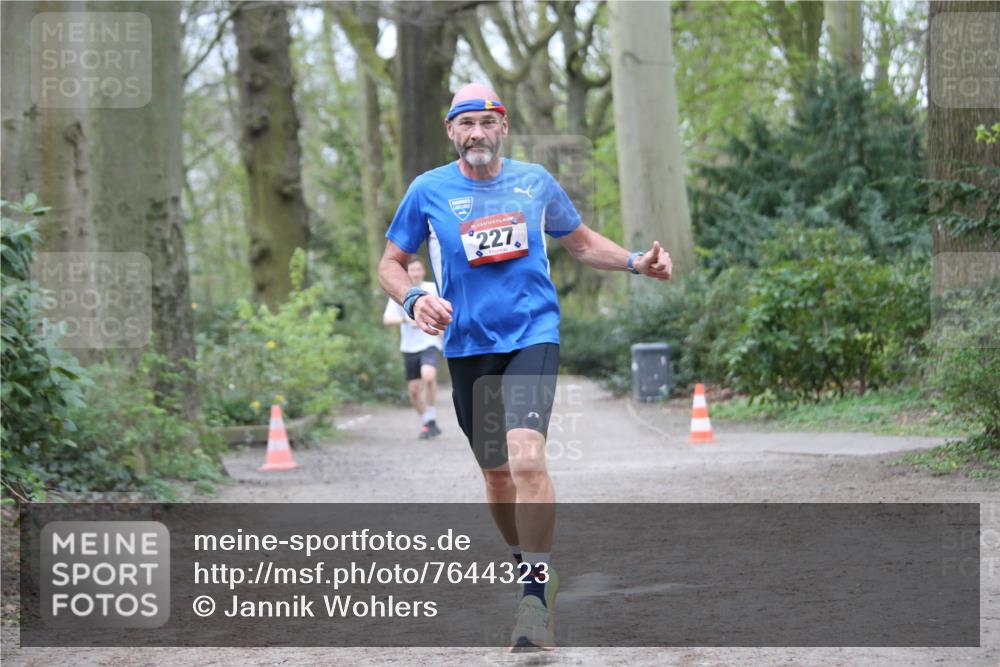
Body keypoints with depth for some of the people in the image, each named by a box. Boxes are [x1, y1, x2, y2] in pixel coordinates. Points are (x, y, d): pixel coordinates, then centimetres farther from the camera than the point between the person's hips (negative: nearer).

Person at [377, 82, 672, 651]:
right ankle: (529, 568, 34)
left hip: (532, 335, -2)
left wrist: (636, 262, 5)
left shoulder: (536, 182, 5)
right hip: (468, 346, 2)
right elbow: (391, 264, 9)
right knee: (496, 473, 10)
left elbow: (580, 241, 20)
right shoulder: (428, 191, 2)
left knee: (527, 458, -22)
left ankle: (538, 594, -17)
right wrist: (414, 299, -12)